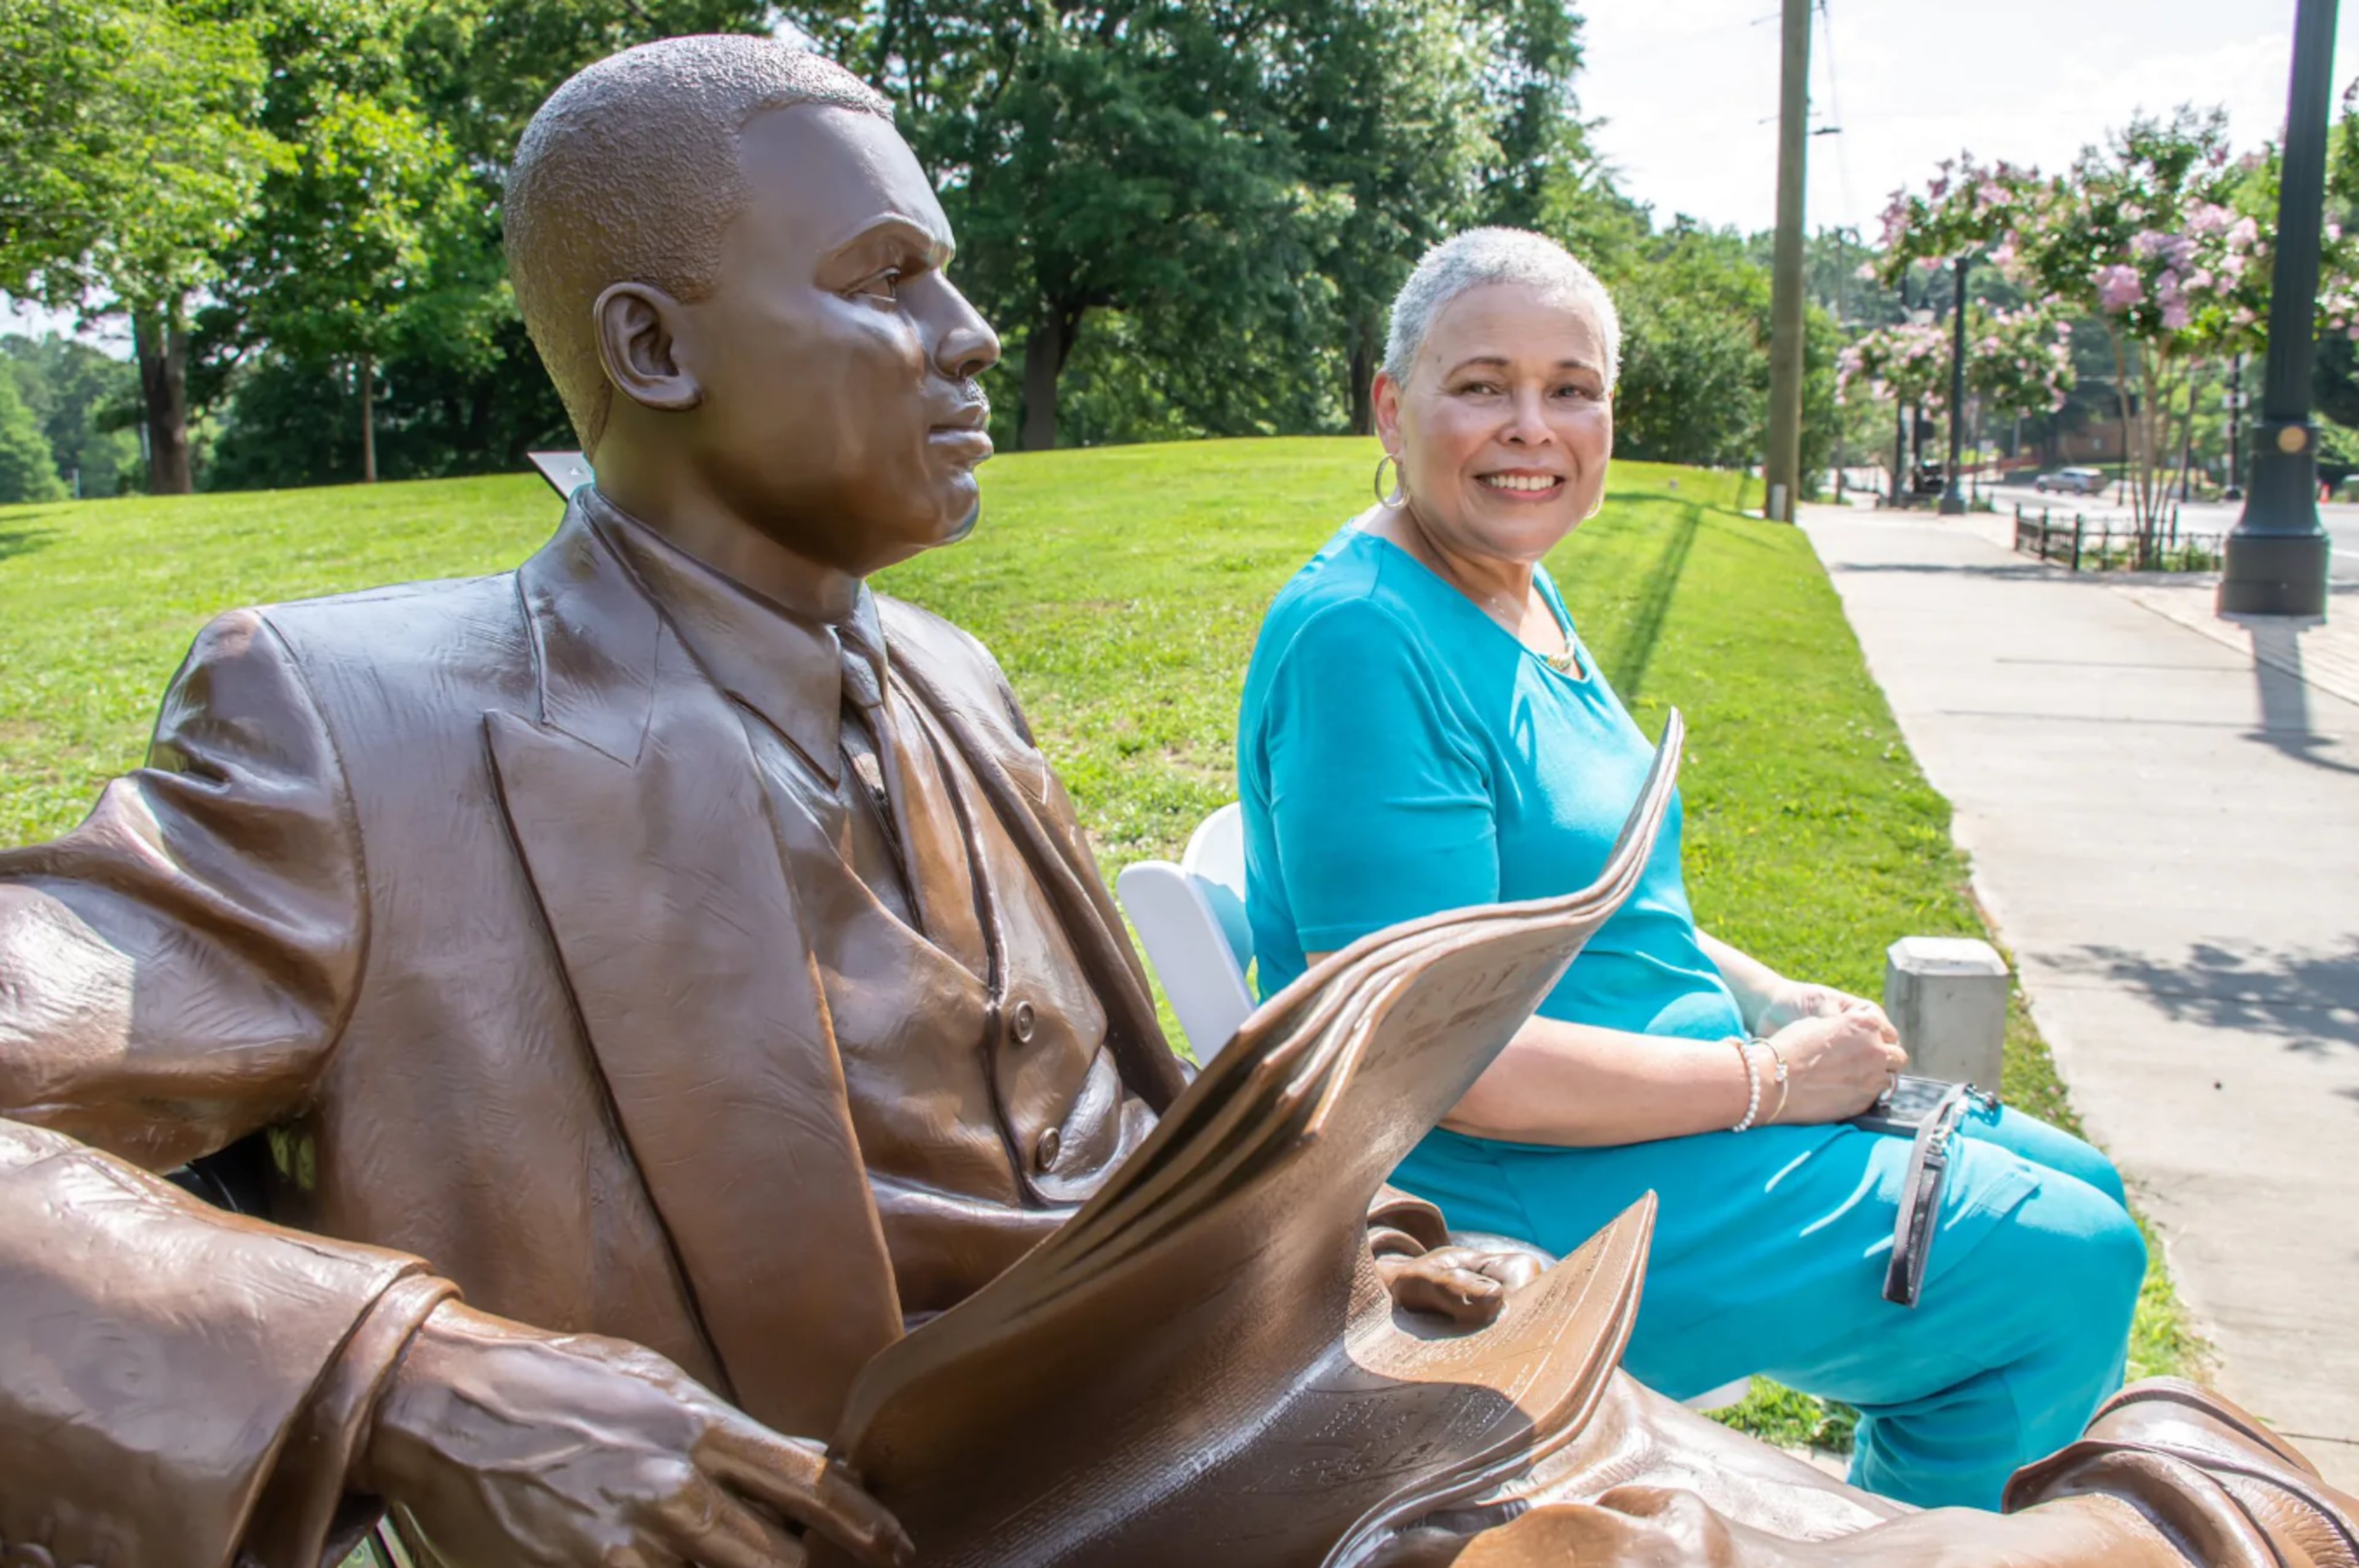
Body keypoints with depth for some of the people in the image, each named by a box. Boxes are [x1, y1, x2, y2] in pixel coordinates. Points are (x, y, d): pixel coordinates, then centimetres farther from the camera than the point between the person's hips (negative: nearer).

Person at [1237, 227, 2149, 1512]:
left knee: (2076, 1192, 17)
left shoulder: (1521, 590, 9)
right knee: (2066, 1270, -4)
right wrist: (1766, 1078, -18)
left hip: (1679, 1089, 10)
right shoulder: (1367, 639, -23)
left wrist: (1770, 999, 4)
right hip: (1509, 1189, -10)